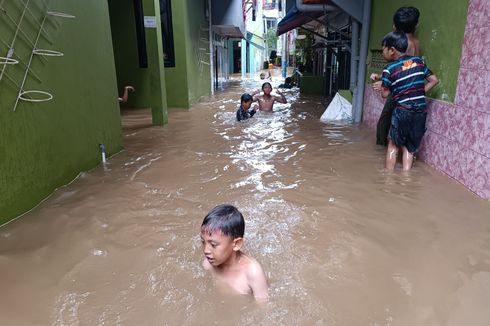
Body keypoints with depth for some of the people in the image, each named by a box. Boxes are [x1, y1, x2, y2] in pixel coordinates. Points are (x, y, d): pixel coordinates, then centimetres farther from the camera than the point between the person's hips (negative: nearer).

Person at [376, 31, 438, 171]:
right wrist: (419, 93, 15)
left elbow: (385, 94, -5)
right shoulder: (418, 61, 8)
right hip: (421, 111, 5)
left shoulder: (390, 68, -7)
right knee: (409, 146, 13)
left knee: (393, 145, 10)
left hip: (402, 111, -4)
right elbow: (434, 80, 11)